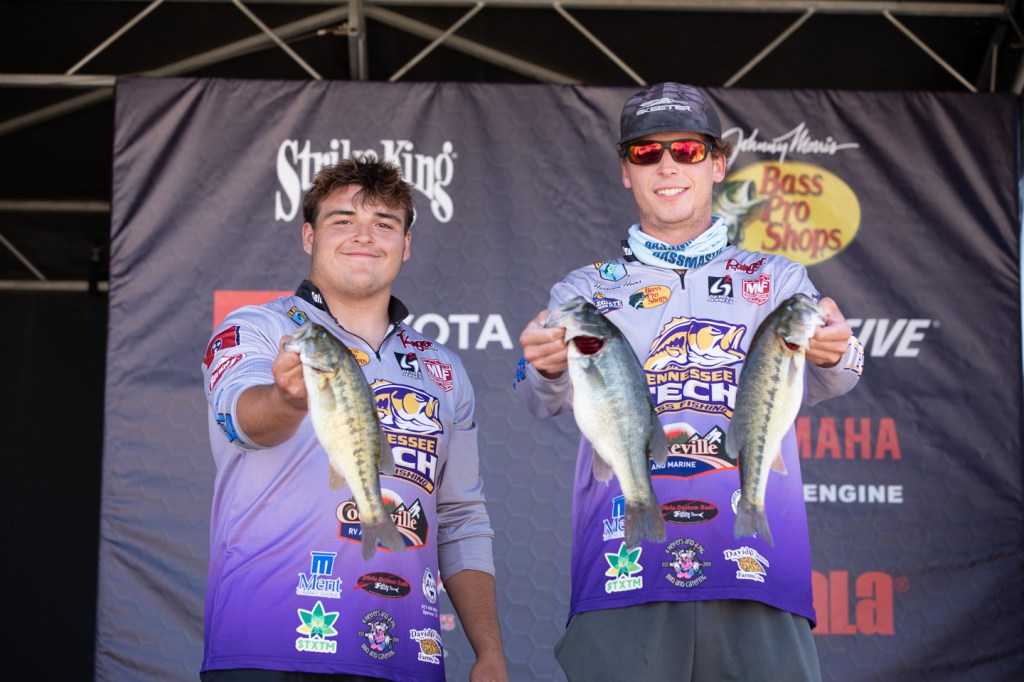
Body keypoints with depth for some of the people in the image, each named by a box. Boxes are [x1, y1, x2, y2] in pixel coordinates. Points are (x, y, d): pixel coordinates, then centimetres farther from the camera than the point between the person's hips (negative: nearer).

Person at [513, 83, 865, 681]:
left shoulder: (776, 281, 15)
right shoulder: (588, 290, 15)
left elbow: (810, 381, -3)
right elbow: (552, 397, -3)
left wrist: (835, 354, -27)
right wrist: (547, 368, -27)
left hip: (757, 571, 0)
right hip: (624, 577, 0)